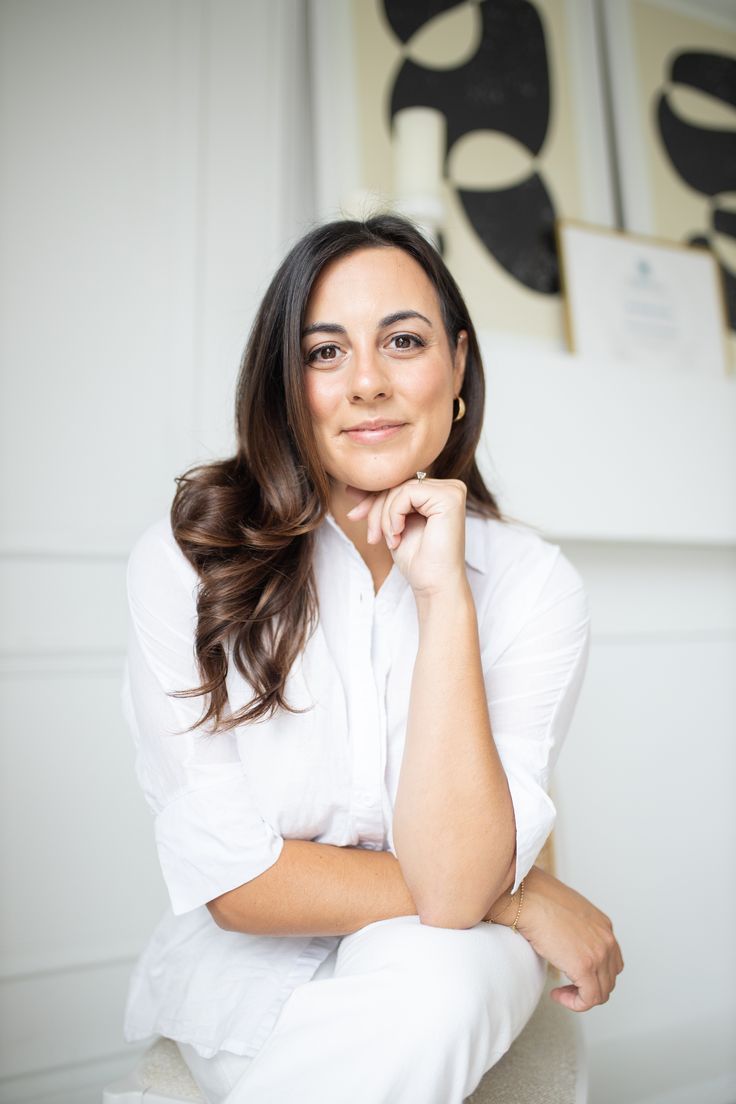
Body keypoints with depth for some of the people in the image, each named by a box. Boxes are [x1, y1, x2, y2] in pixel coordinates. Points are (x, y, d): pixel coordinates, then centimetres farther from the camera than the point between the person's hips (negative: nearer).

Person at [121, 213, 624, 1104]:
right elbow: (232, 878, -16)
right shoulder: (186, 558, -16)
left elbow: (452, 883, -23)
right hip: (244, 963, -1)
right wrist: (518, 898, -16)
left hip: (446, 970, 2)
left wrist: (444, 592, -29)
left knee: (433, 983, -33)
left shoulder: (532, 582, -14)